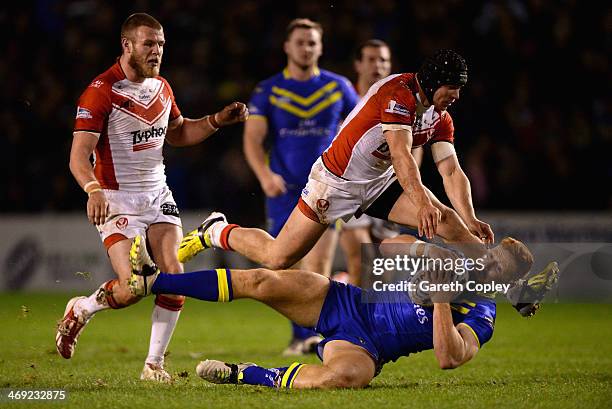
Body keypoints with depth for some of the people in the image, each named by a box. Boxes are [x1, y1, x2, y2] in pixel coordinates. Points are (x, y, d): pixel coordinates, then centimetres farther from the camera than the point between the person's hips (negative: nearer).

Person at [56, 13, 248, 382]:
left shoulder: (161, 87, 10)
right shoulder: (101, 92, -14)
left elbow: (177, 133, 27)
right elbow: (80, 155, -20)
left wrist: (218, 120, 11)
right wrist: (93, 189, -39)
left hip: (158, 195, 6)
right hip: (116, 199, -6)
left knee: (173, 275, -11)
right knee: (133, 288, -16)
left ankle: (155, 363, 2)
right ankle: (81, 310, 16)